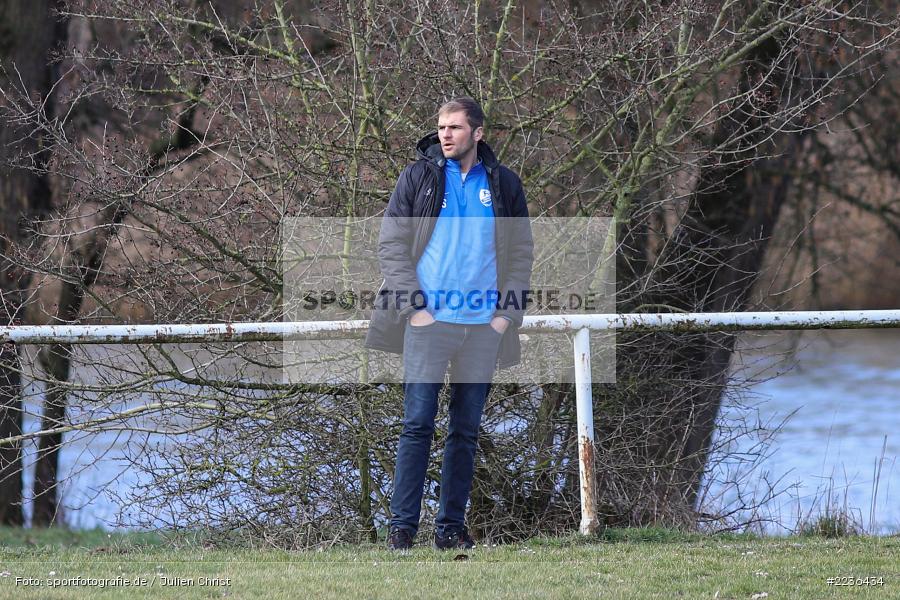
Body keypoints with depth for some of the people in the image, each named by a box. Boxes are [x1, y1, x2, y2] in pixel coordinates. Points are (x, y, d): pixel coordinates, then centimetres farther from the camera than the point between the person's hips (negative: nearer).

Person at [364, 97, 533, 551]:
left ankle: (452, 525, 11)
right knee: (417, 425, -7)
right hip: (429, 321, -2)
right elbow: (391, 245, 1)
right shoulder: (418, 177, 3)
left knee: (466, 430, 6)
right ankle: (402, 526, -5)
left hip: (484, 325, 2)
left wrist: (507, 313, 1)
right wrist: (414, 306, -9)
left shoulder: (503, 184, 9)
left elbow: (521, 253, 13)